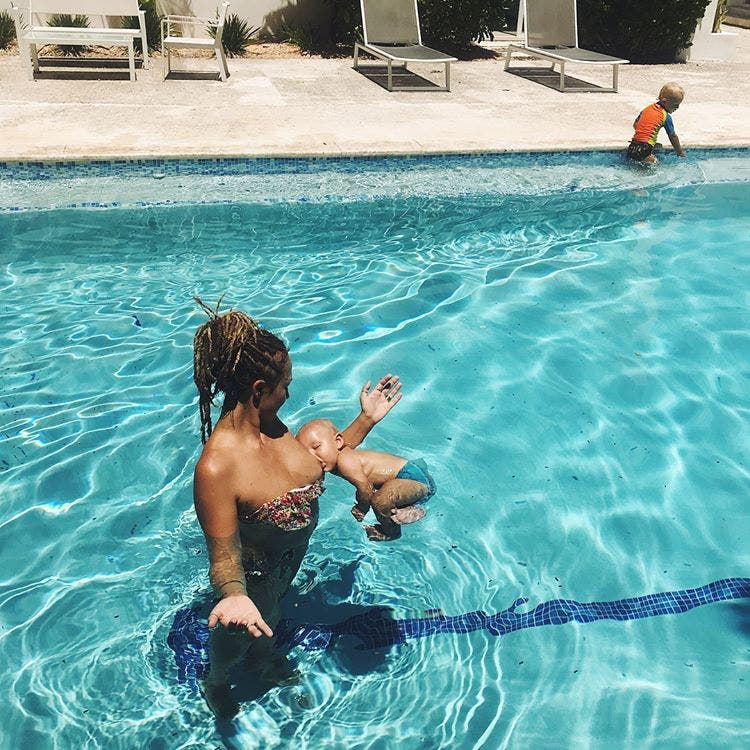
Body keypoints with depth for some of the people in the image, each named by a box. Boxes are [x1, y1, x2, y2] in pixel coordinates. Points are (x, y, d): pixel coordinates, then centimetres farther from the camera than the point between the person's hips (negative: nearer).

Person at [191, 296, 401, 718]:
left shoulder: (268, 425, -17)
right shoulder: (216, 467, -41)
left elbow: (314, 467, -2)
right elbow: (224, 556, -33)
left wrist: (367, 419, -2)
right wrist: (234, 598, -54)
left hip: (292, 556, 7)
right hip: (256, 574, -6)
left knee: (272, 612, 37)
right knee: (237, 637, 27)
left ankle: (264, 662, 71)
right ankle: (216, 683, 63)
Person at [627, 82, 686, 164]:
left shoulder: (648, 108, 17)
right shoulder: (666, 117, 0)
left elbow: (635, 125, 27)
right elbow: (672, 137, 9)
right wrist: (680, 152, 21)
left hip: (632, 148, 7)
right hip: (643, 152, -7)